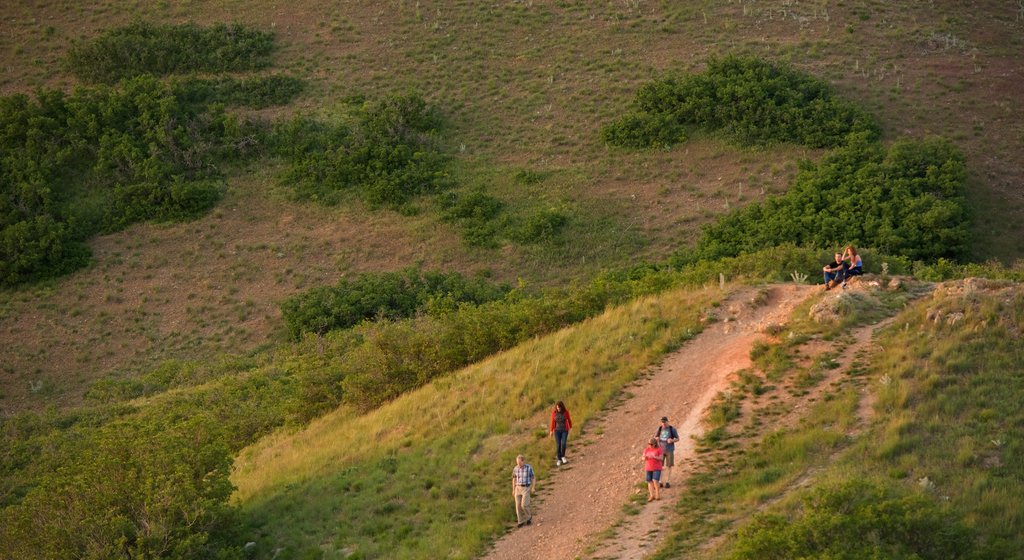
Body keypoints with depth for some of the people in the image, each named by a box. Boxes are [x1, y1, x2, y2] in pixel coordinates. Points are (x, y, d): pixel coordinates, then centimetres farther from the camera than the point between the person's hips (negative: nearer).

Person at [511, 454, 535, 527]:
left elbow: (533, 478, -2)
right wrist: (513, 490, 10)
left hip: (526, 488, -4)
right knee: (518, 505, 0)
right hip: (518, 488, 4)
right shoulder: (515, 468, 1)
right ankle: (521, 521, 13)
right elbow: (514, 479, 11)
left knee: (524, 505, -12)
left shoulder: (529, 467, -10)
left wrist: (532, 488, -14)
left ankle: (529, 516, 17)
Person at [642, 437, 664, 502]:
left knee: (655, 480, -15)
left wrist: (654, 456, -25)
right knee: (650, 481, 4)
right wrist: (645, 457, -17)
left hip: (657, 468, -4)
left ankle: (657, 494, -1)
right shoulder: (647, 450, 5)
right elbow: (643, 458, 7)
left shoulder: (659, 449, -6)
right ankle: (651, 495, 10)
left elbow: (661, 458, -11)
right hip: (649, 468, 4)